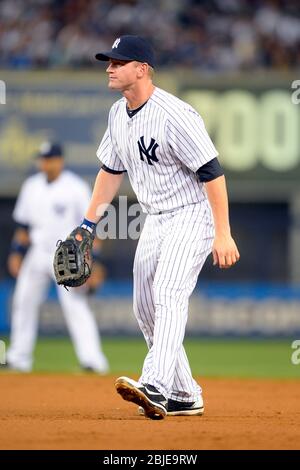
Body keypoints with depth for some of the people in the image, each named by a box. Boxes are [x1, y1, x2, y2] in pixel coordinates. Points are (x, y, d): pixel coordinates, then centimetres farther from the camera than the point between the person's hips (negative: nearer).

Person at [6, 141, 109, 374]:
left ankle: (92, 358, -19)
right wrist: (17, 253, 12)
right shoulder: (31, 186, 9)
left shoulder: (76, 187, -8)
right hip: (38, 254, 6)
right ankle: (19, 357, 15)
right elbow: (23, 224, 17)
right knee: (24, 302, 6)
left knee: (75, 305, -14)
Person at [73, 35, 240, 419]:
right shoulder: (118, 114, 5)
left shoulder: (175, 115, -22)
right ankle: (184, 396, 19)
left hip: (192, 216, -9)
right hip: (155, 221, 9)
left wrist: (223, 235, -26)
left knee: (169, 295, -25)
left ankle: (155, 388, -41)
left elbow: (212, 173, -23)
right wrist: (88, 224, 15)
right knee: (146, 310, 8)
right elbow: (111, 170, 19)